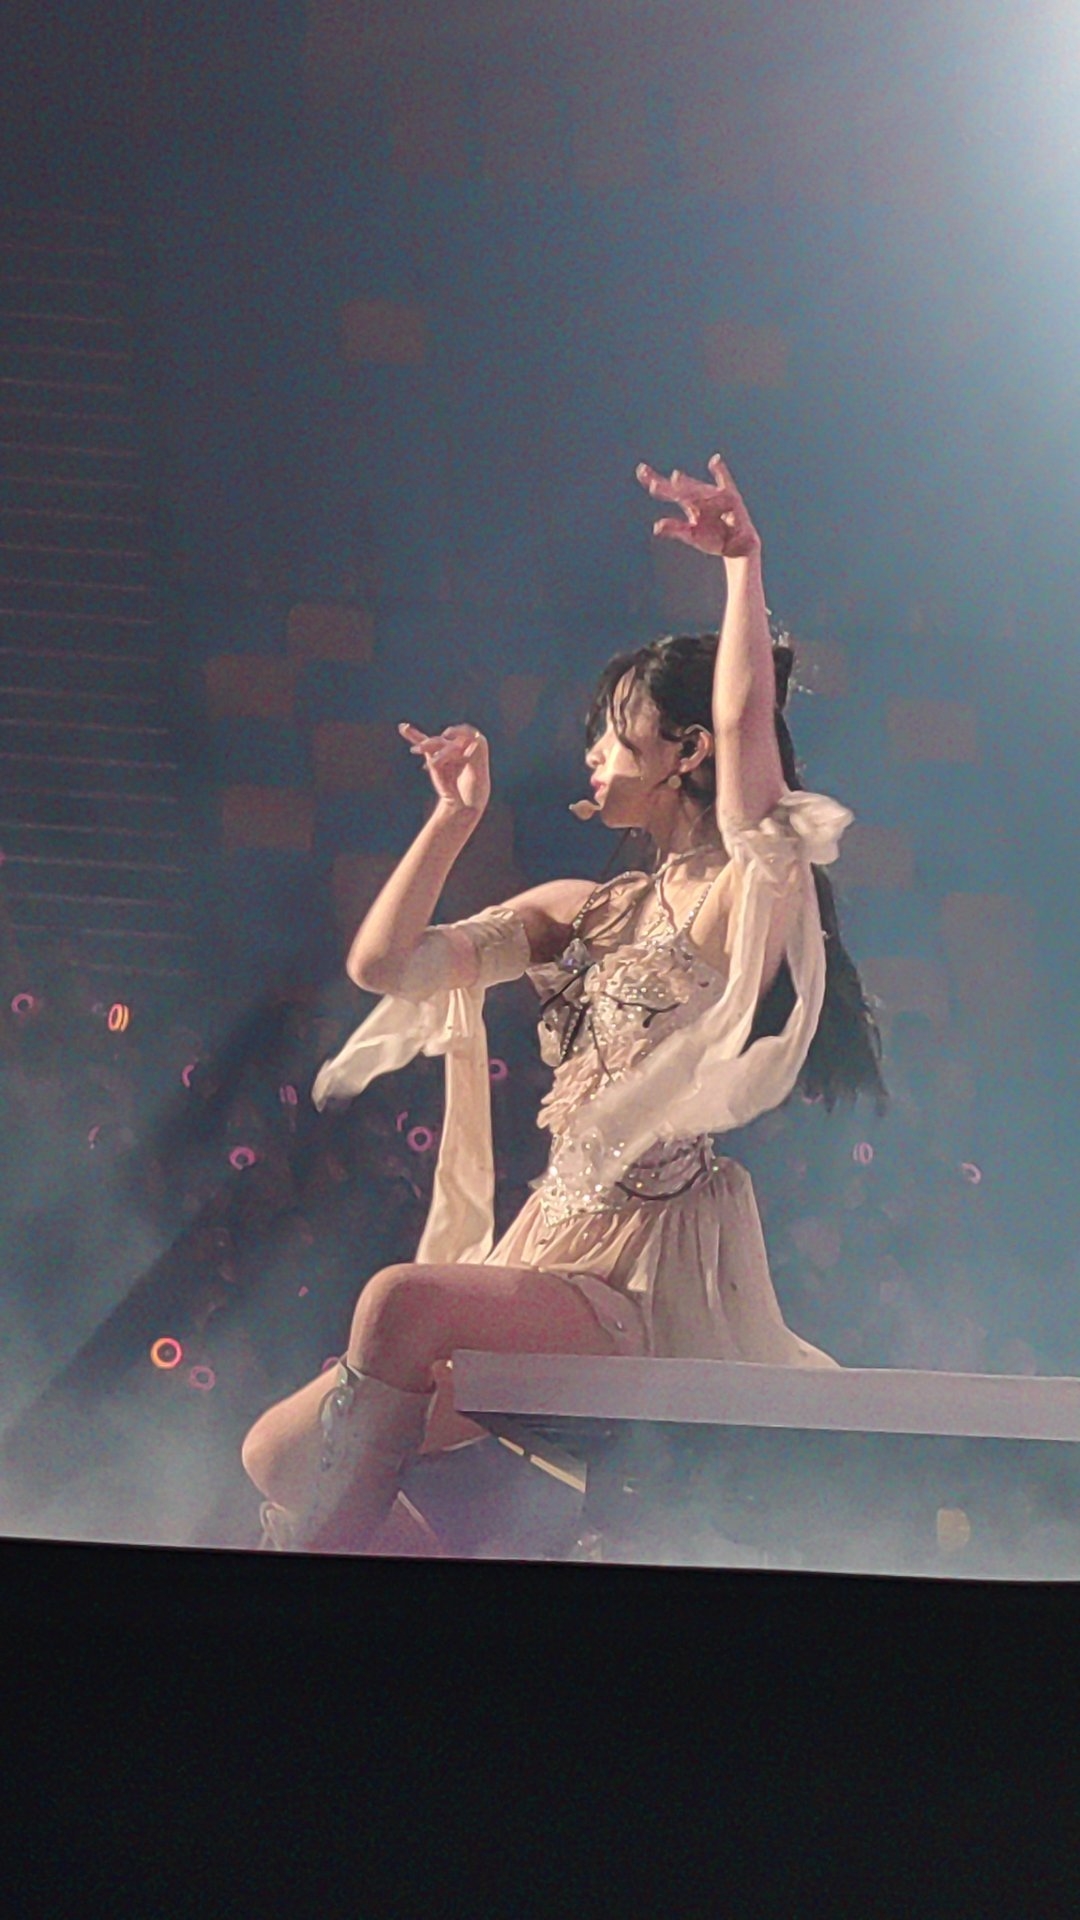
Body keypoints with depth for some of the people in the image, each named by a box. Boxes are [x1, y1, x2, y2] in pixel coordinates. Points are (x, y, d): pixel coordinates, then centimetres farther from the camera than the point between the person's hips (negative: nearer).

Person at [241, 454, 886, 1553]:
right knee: (278, 1454, -4)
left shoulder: (747, 903, -3)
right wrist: (456, 814, 13)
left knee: (400, 1302, -34)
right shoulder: (579, 913, 18)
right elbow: (382, 964, 14)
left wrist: (745, 559, -10)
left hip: (645, 1290, -8)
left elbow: (746, 714, -20)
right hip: (543, 1256, 8)